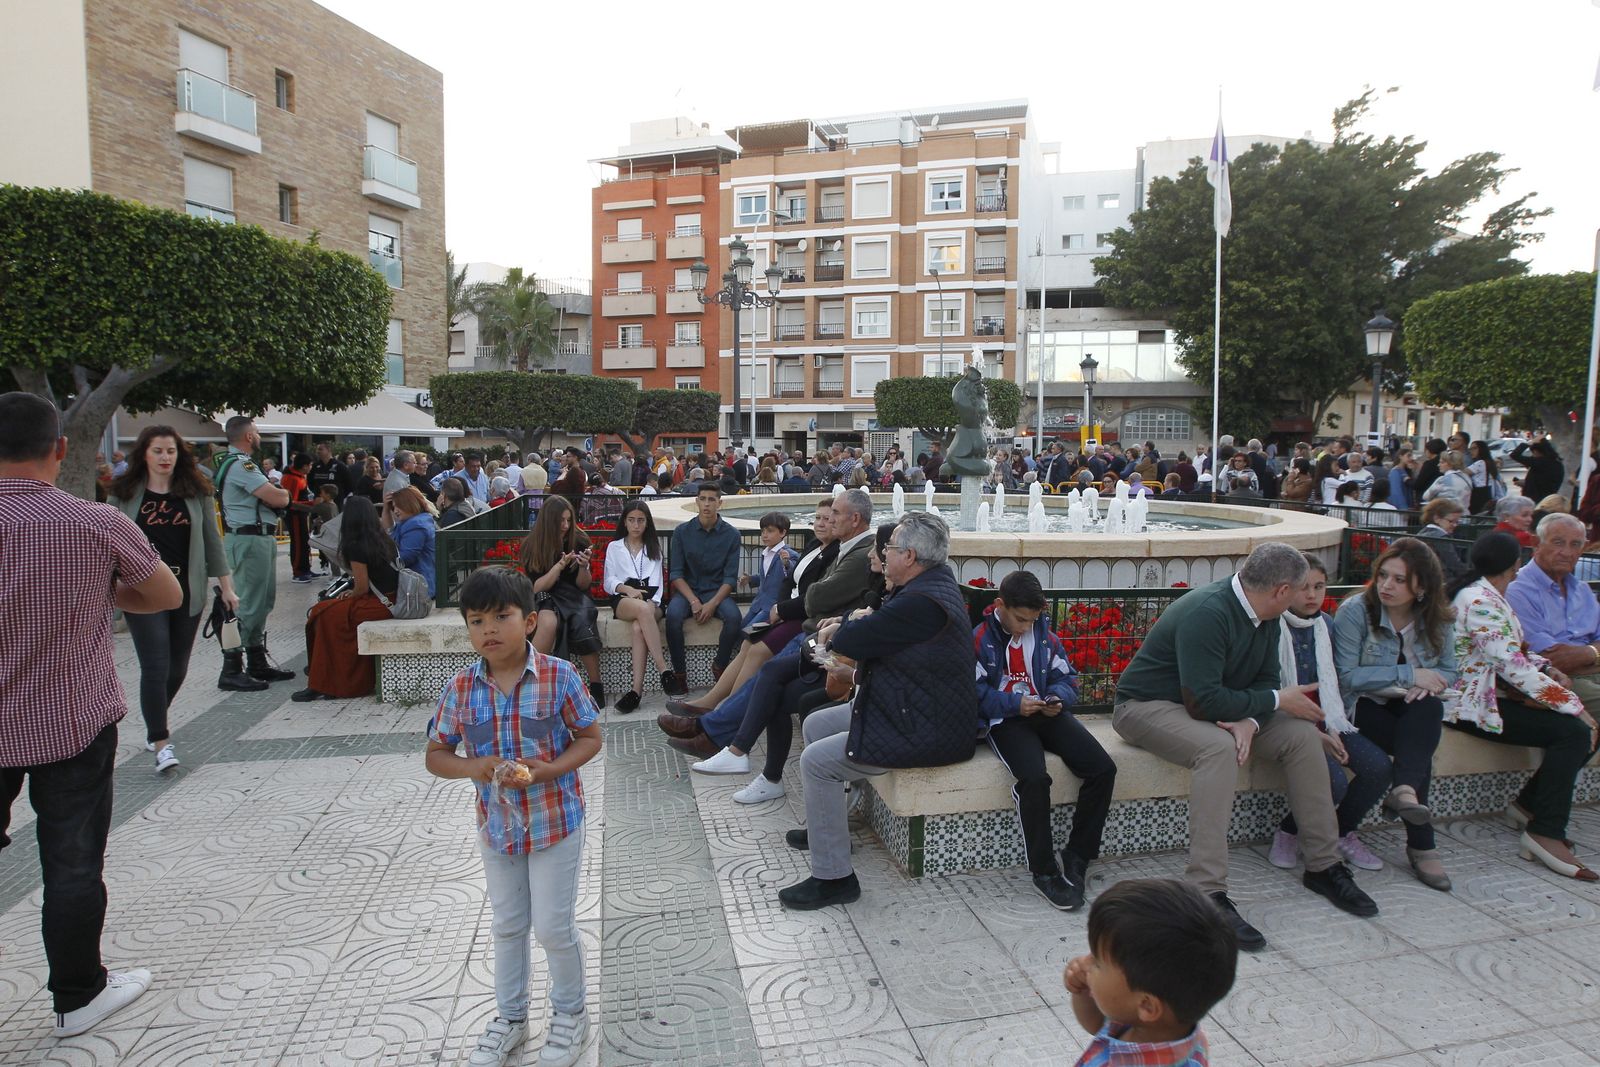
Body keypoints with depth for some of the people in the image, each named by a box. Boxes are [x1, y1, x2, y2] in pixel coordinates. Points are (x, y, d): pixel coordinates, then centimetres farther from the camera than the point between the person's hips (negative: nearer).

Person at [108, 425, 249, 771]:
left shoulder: (196, 492, 6)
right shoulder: (123, 494, 1)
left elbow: (212, 540, 8)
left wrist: (226, 587, 6)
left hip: (187, 590, 3)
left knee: (178, 667, 11)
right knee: (155, 667, -7)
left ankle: (155, 725, 35)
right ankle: (161, 742, 2)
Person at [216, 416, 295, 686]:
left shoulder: (232, 462, 18)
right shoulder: (241, 464, -15)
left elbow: (265, 496, 19)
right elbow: (279, 499, -20)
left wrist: (273, 492, -2)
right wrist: (282, 492, 2)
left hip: (258, 538, 11)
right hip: (250, 540, -11)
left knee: (262, 602, 16)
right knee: (248, 605, -7)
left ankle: (257, 663, 24)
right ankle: (231, 670, -2)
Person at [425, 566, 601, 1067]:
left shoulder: (558, 677, -18)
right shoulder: (460, 689, -10)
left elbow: (591, 738, -9)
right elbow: (436, 754, 0)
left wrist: (550, 769, -25)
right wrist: (472, 768, -20)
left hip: (556, 822, -3)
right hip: (496, 825, 3)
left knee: (554, 927, 8)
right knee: (507, 925, 20)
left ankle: (570, 1014, 35)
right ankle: (510, 1015, 43)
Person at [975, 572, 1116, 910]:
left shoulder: (1043, 633, 11)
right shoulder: (980, 637, -5)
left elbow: (1066, 677, 15)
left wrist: (1057, 698, -6)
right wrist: (1014, 703, -19)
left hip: (1047, 714, 6)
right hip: (1004, 720, -5)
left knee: (1103, 769, -16)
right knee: (1034, 778, -33)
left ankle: (1077, 857, 0)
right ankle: (1044, 870, -13)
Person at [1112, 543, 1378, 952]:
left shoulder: (1265, 616, 1)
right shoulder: (1206, 613, -28)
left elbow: (1266, 678, 3)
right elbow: (1205, 701, -31)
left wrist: (1250, 721, -19)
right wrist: (1276, 701, -18)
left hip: (1210, 703, 9)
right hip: (1148, 705, -9)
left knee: (1301, 734, -4)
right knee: (1218, 747, -36)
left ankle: (1323, 866, 7)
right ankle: (1209, 895, -34)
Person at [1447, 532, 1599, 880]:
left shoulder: (1485, 596, 14)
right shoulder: (1481, 602, -19)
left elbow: (1513, 651, 19)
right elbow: (1513, 667, -23)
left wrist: (1547, 669, -1)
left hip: (1491, 693, 10)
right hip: (1472, 705, -10)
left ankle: (1527, 804, 12)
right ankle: (1546, 834, -15)